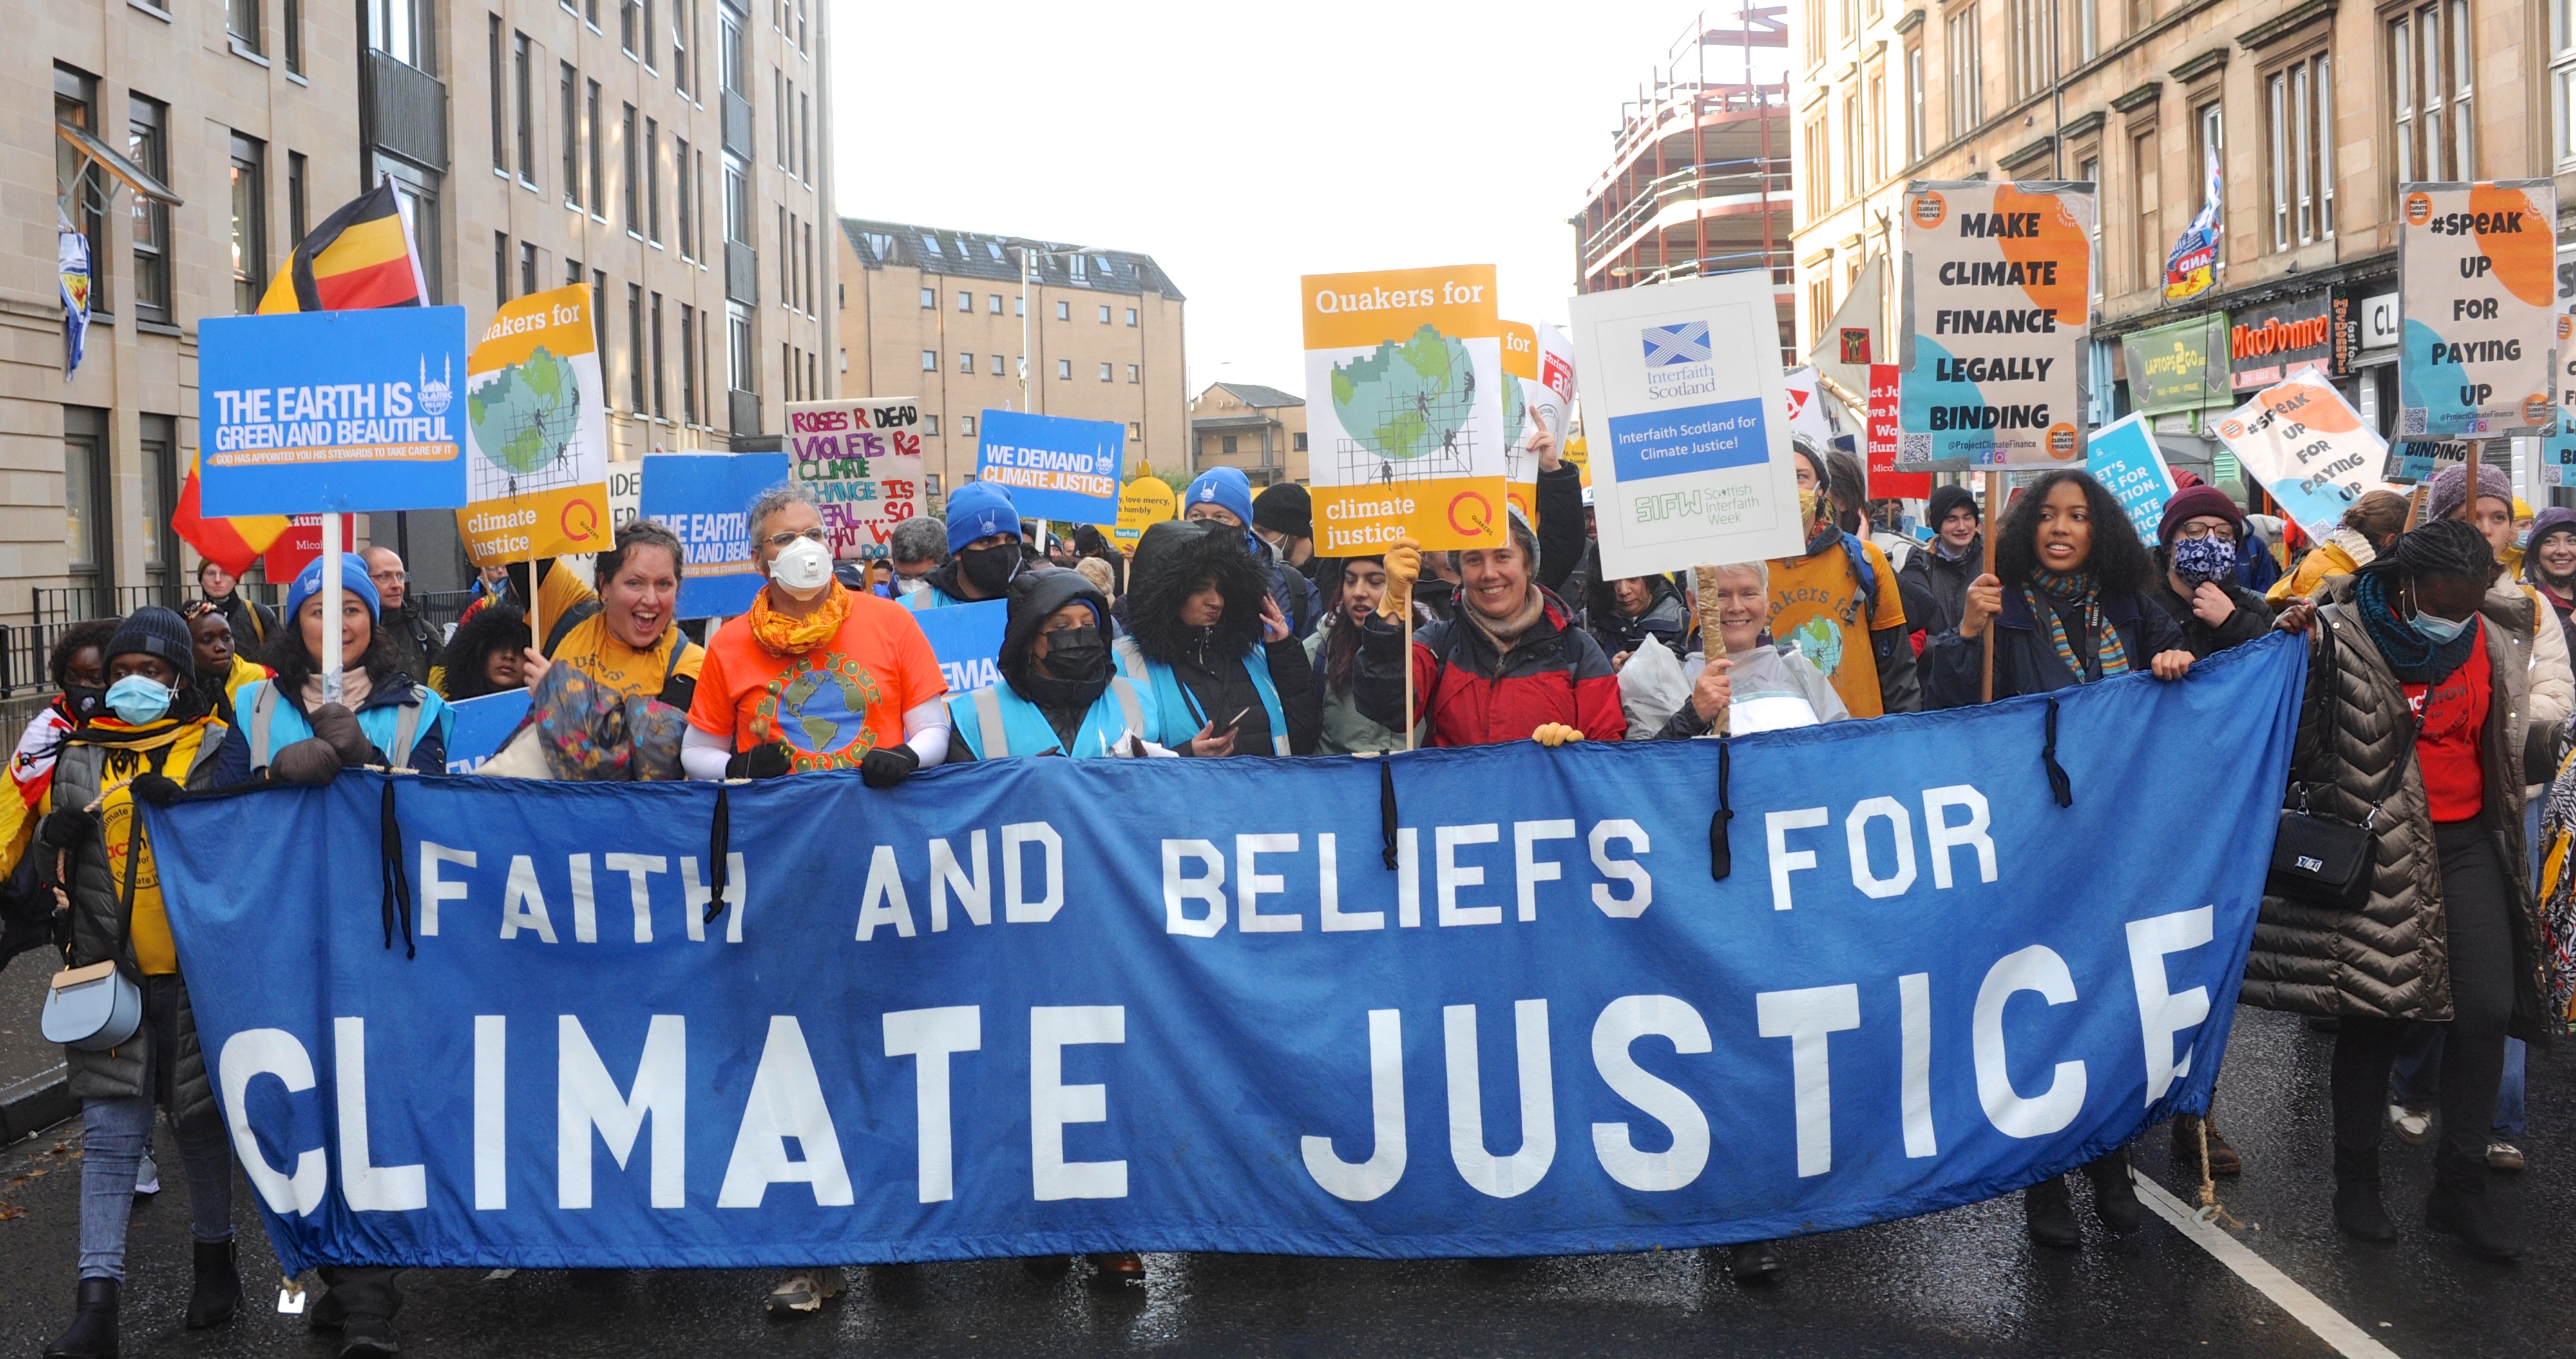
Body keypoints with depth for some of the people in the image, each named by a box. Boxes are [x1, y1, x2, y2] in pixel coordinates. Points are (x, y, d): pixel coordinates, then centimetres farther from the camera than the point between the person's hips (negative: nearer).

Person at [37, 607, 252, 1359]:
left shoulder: (217, 745, 3)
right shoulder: (80, 755, 11)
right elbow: (54, 860, 12)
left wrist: (176, 802, -27)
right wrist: (57, 834, -10)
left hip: (197, 971, -2)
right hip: (111, 972, 2)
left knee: (202, 1120, 10)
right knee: (109, 1135, -1)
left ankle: (214, 1260, 28)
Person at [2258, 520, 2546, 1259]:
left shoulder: (2487, 639, 4)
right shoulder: (2343, 636, -12)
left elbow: (2505, 742, 18)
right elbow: (2298, 746, -15)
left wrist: (2504, 833, 19)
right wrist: (2298, 654, -29)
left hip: (2467, 844, 5)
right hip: (2379, 853, -5)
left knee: (2488, 1009, 1)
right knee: (2375, 1015, 2)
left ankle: (2461, 1185, 16)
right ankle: (2357, 1182, 20)